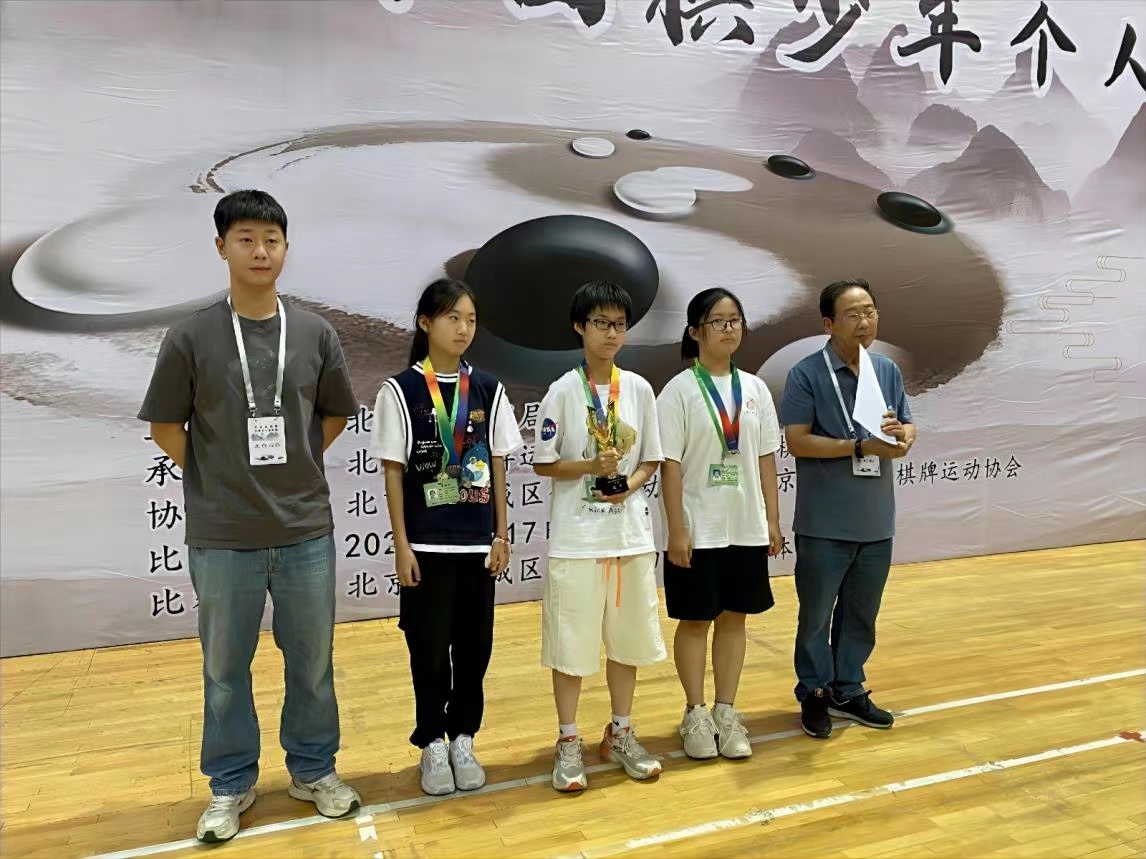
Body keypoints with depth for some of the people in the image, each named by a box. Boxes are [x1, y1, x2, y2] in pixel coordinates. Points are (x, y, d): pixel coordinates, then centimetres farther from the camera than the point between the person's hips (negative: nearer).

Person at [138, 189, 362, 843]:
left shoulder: (315, 334, 0)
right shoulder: (192, 337, -4)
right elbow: (165, 426, 4)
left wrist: (293, 467, 7)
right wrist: (218, 478, 1)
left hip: (306, 530, 1)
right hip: (222, 536, -1)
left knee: (313, 661, 13)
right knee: (225, 666, 13)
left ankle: (314, 770, 33)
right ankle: (231, 785, 33)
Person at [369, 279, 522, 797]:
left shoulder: (487, 389, 4)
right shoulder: (401, 390, -5)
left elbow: (497, 467, 7)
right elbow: (393, 472, -5)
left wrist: (501, 536, 5)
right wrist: (401, 546, -7)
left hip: (478, 543, 3)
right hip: (427, 545, -3)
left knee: (474, 647, 11)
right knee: (429, 650, 7)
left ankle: (463, 740, 28)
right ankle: (432, 744, 25)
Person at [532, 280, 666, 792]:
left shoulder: (639, 389, 5)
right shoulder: (563, 392, -6)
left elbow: (650, 460, 9)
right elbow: (543, 464, -5)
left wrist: (630, 484, -11)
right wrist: (592, 466, -19)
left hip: (631, 534, 4)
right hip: (576, 538, -4)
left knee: (628, 637, 13)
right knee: (572, 641, 4)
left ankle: (620, 733, 30)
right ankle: (568, 742, 21)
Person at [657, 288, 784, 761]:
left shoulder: (755, 388, 7)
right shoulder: (680, 390, -8)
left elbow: (765, 459, 9)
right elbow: (671, 465, -11)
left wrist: (772, 520, 6)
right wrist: (676, 530, -14)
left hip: (747, 527, 5)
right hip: (699, 529, -4)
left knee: (734, 617, 12)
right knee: (695, 621, 7)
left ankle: (726, 712, 25)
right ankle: (695, 715, 21)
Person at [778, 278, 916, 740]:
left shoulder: (888, 370, 8)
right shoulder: (807, 374, -10)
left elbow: (909, 429, 12)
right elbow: (797, 442, -15)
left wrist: (901, 434, -12)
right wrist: (861, 446, -20)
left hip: (876, 520, 6)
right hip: (825, 523, -5)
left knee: (862, 613, 16)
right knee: (816, 613, 8)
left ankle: (848, 690, 33)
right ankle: (814, 695, 25)